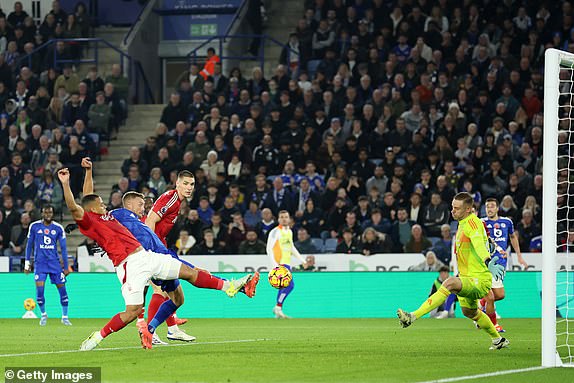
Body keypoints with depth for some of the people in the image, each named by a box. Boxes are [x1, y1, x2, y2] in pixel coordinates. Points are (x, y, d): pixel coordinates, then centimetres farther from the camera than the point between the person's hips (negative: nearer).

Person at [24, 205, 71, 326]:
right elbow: (29, 245, 9)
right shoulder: (34, 226, 1)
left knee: (62, 289, -3)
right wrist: (27, 263, 7)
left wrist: (66, 267, 2)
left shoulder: (58, 228, 1)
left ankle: (65, 317, 12)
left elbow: (63, 248, 5)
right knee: (39, 289, -12)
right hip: (40, 262, -1)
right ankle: (43, 315, 11)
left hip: (54, 262, 1)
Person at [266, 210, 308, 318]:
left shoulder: (289, 231, 16)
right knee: (290, 285, -18)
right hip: (279, 263, -8)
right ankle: (278, 307, -10)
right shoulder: (275, 232, -8)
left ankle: (278, 311, 15)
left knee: (284, 287, 8)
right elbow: (269, 249, -13)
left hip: (287, 264, 8)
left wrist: (302, 260, 25)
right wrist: (275, 264, -23)